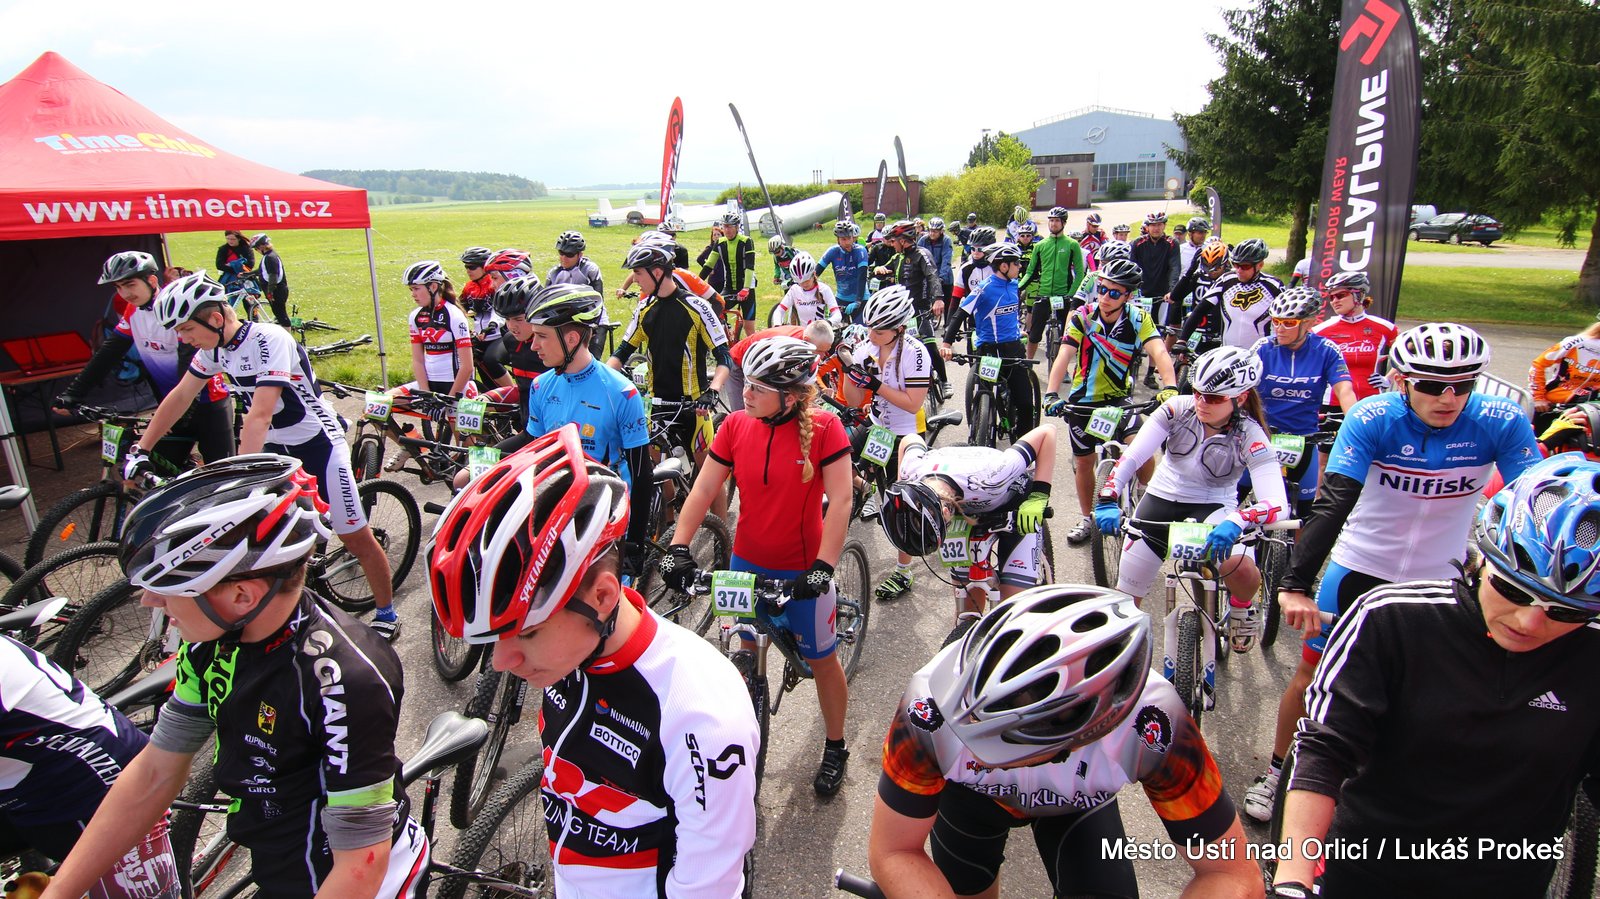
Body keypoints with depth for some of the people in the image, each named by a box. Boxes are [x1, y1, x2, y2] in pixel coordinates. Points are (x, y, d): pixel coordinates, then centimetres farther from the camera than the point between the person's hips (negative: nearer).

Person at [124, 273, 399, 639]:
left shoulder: (268, 339, -26)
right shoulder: (214, 348, -2)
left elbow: (260, 413, -33)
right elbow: (180, 396, 10)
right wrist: (140, 450, 9)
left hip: (318, 444, -8)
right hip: (276, 447, 8)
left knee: (357, 539, -4)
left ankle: (386, 615, 13)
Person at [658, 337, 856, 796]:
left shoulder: (823, 428, -16)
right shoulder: (736, 425, -7)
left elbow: (840, 501, -18)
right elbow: (704, 488, -5)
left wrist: (823, 566, -25)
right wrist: (678, 547, -15)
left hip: (803, 571, -3)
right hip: (747, 563, 3)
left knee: (822, 658, 13)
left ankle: (835, 748, 34)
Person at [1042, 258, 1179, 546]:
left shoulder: (1139, 319, -13)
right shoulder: (1082, 317, -15)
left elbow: (1159, 353, -27)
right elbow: (1064, 356, -26)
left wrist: (1169, 387, -46)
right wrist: (1051, 394, -41)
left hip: (1119, 398, 0)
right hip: (1083, 402, 0)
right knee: (1083, 461, 10)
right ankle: (1087, 518, 29)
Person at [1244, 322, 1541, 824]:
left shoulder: (1501, 423, -17)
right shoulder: (1372, 419, -22)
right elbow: (1333, 504, -30)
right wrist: (1295, 585, -38)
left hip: (1441, 576, 2)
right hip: (1361, 566, -1)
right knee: (1313, 671, 5)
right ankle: (1276, 772, 26)